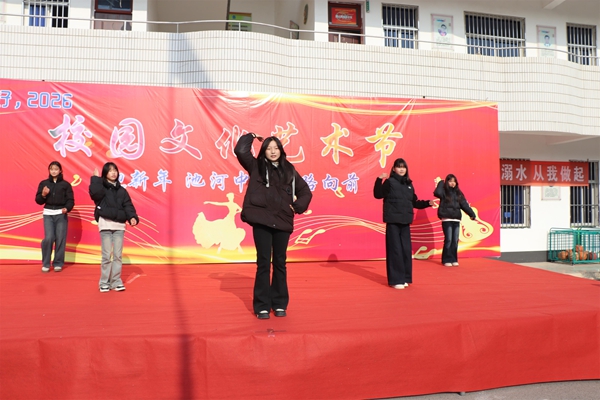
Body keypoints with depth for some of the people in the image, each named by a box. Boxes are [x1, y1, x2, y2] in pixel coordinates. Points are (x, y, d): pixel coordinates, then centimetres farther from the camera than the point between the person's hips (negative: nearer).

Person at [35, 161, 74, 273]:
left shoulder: (66, 184, 5)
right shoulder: (43, 183, 8)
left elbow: (71, 200, 0)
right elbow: (38, 200, 7)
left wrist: (67, 208, -19)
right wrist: (43, 194, -13)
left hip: (61, 214, -1)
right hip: (48, 213, 1)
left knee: (60, 238, -4)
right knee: (48, 238, -10)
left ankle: (58, 263, 9)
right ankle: (46, 263, 6)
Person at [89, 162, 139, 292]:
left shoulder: (121, 190, 14)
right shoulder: (101, 187, 3)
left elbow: (128, 205, 6)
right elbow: (95, 193, -20)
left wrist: (132, 217, -10)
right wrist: (96, 178, -11)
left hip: (119, 225, 3)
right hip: (105, 224, -3)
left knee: (118, 255, 4)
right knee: (107, 255, -3)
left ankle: (116, 281, 13)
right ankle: (104, 282, 8)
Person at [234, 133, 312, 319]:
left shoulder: (289, 171, 12)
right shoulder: (257, 167, 7)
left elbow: (305, 192, 17)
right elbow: (241, 150, -7)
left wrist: (297, 207, 4)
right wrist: (252, 136, 6)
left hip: (282, 222, 2)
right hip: (262, 221, -2)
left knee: (280, 263, 9)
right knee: (263, 263, 1)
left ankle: (279, 304, 20)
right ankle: (262, 306, 10)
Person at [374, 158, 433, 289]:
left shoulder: (409, 184, 12)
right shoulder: (389, 182, -4)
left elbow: (414, 203, 18)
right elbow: (378, 195, -14)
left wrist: (427, 203, 9)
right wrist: (379, 180, -25)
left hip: (405, 222, 6)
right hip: (393, 221, -6)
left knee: (406, 250, 8)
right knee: (395, 250, -4)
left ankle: (404, 278, 19)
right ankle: (395, 280, 3)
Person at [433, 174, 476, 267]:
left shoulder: (458, 193, 13)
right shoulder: (444, 191, 0)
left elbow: (464, 204, 8)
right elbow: (437, 193, -23)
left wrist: (472, 214, -1)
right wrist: (441, 183, -11)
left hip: (456, 219, 5)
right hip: (446, 219, -4)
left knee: (455, 240, 5)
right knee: (448, 240, -6)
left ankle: (454, 259, 13)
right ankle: (447, 260, 2)